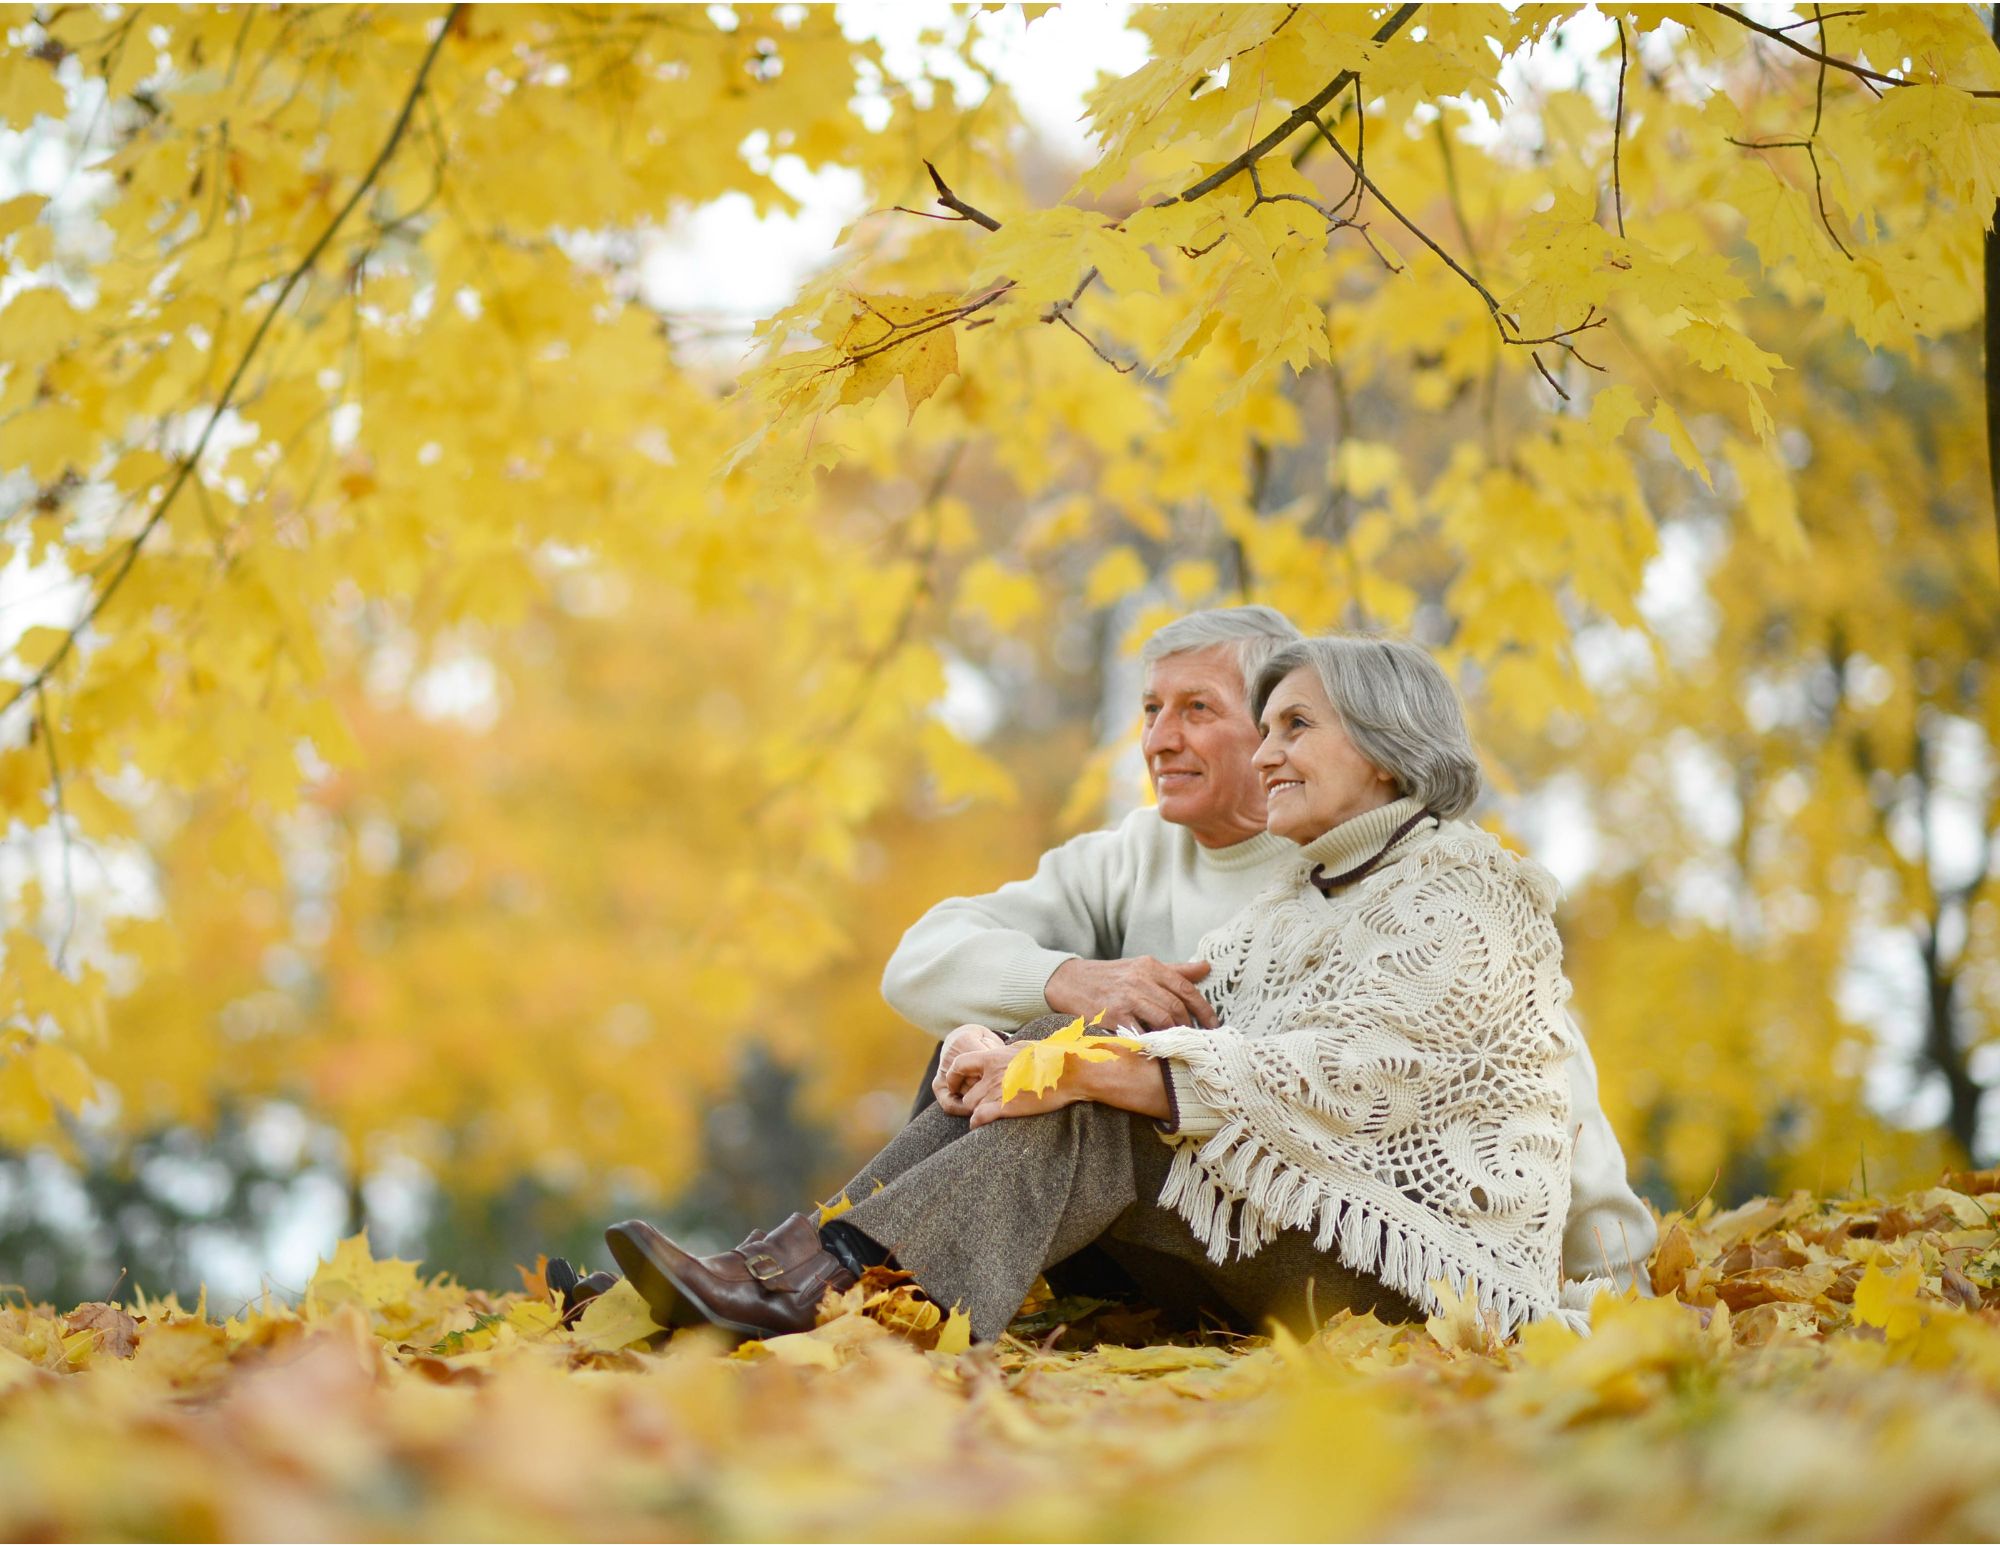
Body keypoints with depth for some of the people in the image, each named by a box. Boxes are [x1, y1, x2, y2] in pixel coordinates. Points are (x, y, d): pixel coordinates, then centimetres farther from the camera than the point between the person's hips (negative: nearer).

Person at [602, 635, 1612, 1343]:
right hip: (1299, 1228, 7)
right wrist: (1037, 1056, -14)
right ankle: (783, 1264, -24)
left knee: (1101, 1114, -25)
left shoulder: (1461, 891, -6)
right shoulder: (1302, 896, 21)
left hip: (1425, 1256, -7)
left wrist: (1092, 1071, -26)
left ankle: (825, 1288, -33)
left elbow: (1338, 1080, -21)